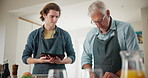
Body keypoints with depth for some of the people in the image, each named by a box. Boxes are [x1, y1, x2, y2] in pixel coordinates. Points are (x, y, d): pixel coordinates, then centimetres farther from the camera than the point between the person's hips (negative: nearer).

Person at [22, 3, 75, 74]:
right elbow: (25, 57, 6)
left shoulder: (65, 35, 4)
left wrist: (61, 61, -12)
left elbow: (72, 56, 8)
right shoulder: (34, 35, 4)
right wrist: (40, 60, -12)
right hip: (39, 72, 0)